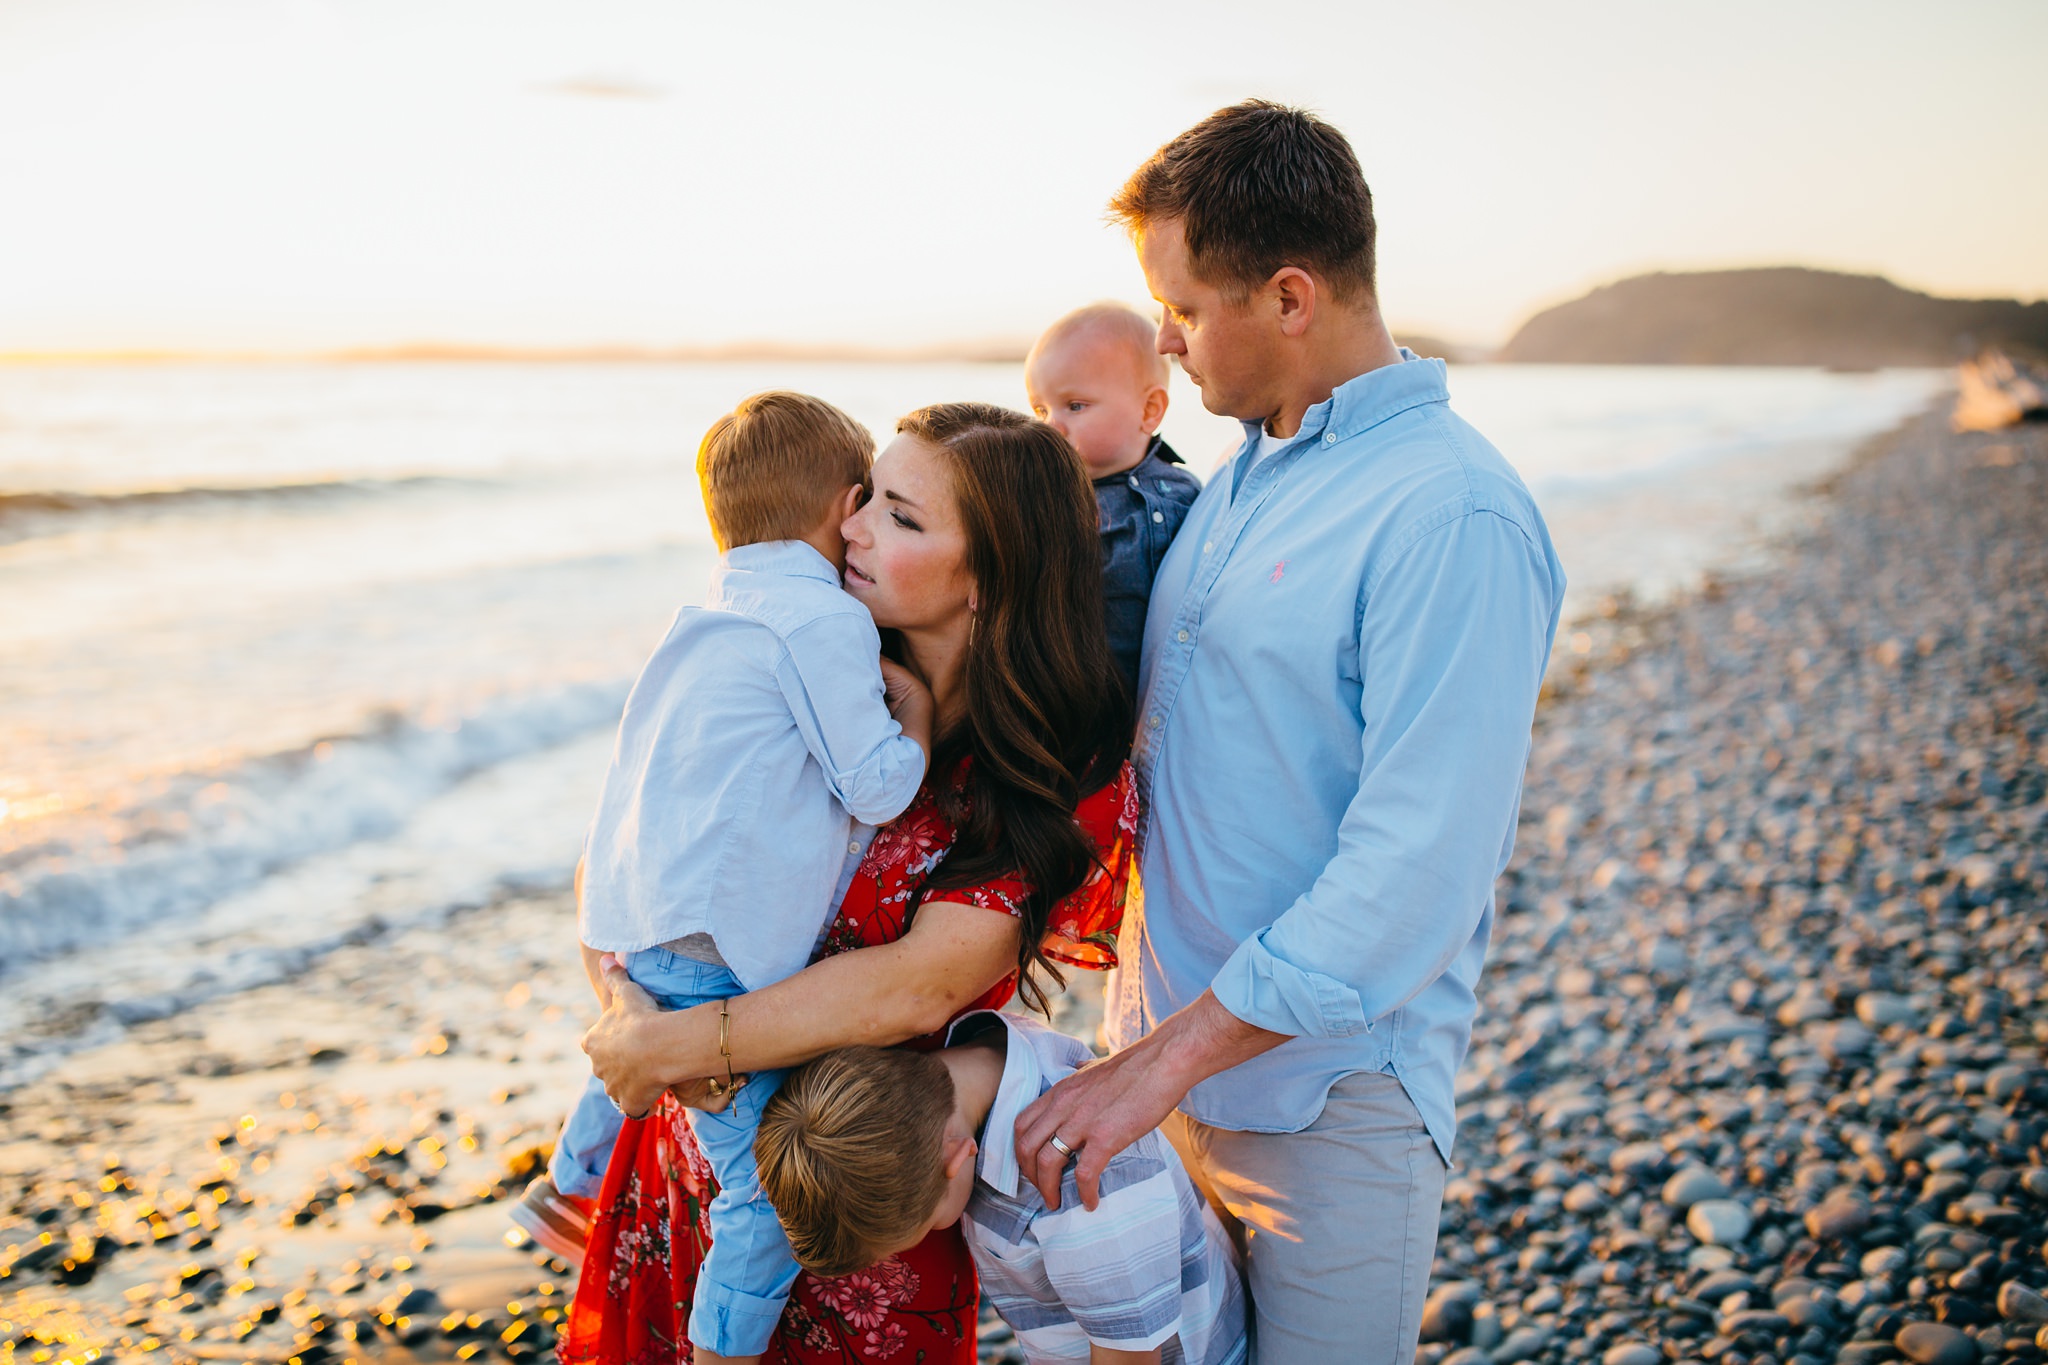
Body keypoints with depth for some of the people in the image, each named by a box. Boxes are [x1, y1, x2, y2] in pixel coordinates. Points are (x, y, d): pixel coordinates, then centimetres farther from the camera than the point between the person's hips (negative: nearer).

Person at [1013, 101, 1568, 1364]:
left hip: (1325, 1096, -7)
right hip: (1177, 1041, 8)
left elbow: (1414, 870, -26)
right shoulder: (1242, 476, 8)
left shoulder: (1454, 518, -20)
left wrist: (1162, 1064, -24)